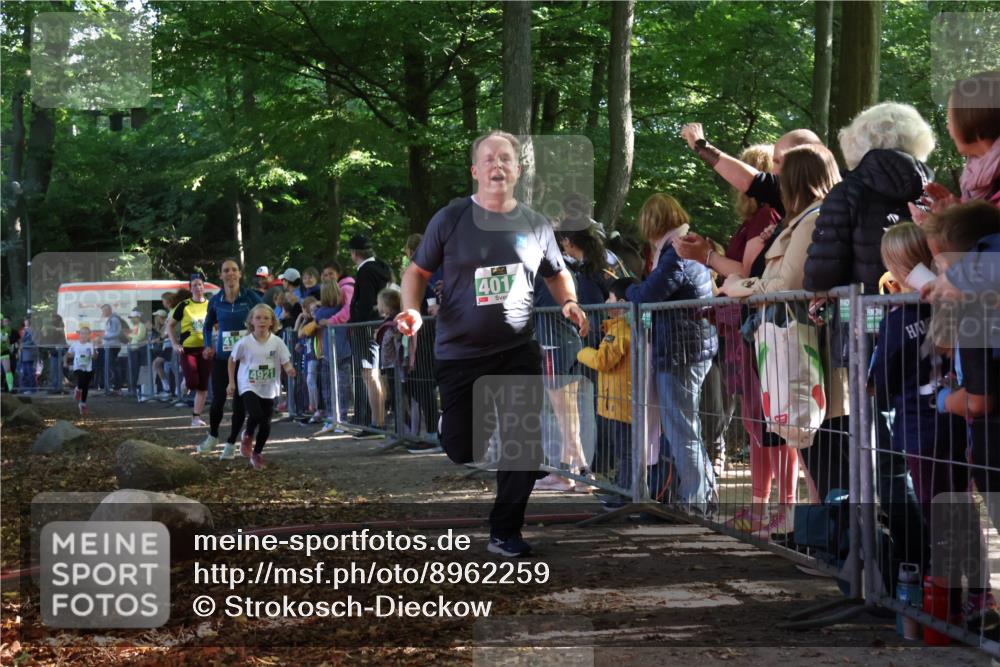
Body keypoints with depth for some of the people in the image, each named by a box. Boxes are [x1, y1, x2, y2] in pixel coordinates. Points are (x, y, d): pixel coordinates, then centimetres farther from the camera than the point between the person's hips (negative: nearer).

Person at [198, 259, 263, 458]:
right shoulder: (215, 301, 1)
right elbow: (208, 325, 18)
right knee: (218, 399, -4)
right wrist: (208, 346, 5)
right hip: (222, 357, 1)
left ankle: (231, 443, 20)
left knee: (240, 401, 3)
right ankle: (212, 436, 25)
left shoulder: (250, 297, -6)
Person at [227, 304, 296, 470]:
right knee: (256, 415, -24)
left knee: (266, 424, 6)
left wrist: (290, 370, -30)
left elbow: (286, 363, -6)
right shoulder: (244, 343, -9)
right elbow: (232, 360, 5)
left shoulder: (277, 343, -7)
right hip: (249, 386, -2)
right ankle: (247, 436, 10)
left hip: (269, 388, 2)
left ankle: (257, 453, 29)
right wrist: (231, 382, 4)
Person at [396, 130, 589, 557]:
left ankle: (505, 531, 13)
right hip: (460, 353, -2)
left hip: (518, 352, 2)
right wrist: (411, 311, -15)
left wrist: (568, 302, -1)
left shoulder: (536, 226, 4)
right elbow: (418, 270, 2)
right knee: (459, 450, 1)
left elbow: (557, 273, 19)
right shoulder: (451, 219, -5)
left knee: (524, 446, 0)